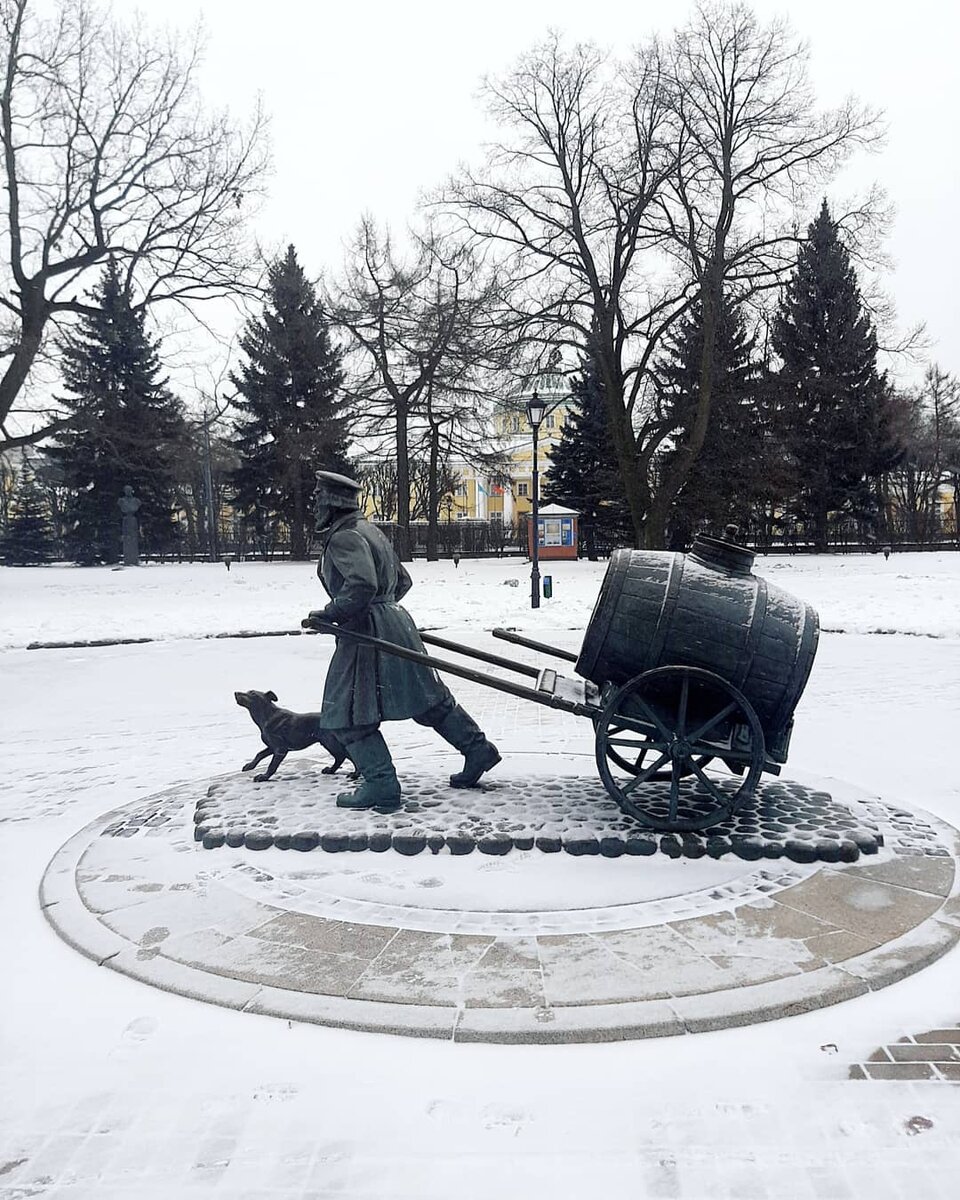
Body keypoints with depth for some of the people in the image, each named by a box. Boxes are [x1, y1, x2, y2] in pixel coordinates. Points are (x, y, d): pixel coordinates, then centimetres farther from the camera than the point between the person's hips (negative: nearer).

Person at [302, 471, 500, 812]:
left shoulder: (345, 537, -13)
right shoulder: (367, 530, 18)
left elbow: (362, 585, -28)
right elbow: (402, 581, 22)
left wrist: (330, 614, -20)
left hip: (366, 631, -10)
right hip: (395, 621, 10)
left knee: (349, 713, 0)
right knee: (428, 697, 17)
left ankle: (381, 784, 2)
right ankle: (477, 749, 23)